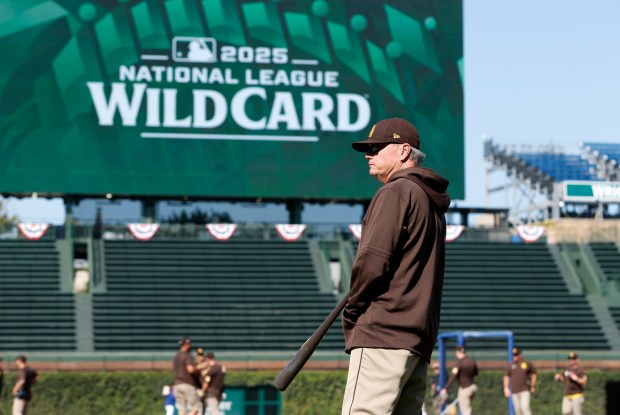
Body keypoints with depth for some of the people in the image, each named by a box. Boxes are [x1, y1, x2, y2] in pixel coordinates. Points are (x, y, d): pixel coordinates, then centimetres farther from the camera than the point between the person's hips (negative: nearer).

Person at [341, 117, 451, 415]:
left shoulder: (395, 193, -4)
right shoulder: (432, 203, 24)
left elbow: (373, 261, -14)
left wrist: (351, 311, -1)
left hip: (383, 333, -10)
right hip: (419, 339, 10)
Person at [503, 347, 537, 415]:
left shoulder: (527, 364, 2)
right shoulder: (510, 366, 7)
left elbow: (534, 374, 12)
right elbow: (506, 376, 10)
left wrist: (532, 386, 9)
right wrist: (506, 389, 0)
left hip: (525, 391, -3)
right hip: (515, 392, 3)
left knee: (525, 407, -18)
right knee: (517, 409, 3)